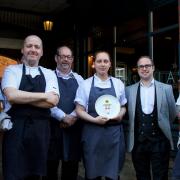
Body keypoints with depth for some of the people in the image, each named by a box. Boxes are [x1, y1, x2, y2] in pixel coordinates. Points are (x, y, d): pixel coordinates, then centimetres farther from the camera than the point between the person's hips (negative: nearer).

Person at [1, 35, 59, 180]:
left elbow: (53, 101, -6)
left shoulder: (49, 74, 10)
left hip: (41, 130, 3)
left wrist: (21, 97, -10)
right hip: (15, 128, -2)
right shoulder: (12, 70, 4)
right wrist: (44, 95, -11)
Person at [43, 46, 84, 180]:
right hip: (53, 124, -2)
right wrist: (63, 117, -13)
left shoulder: (79, 79, 12)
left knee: (72, 162, 9)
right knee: (51, 162, 4)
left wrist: (73, 116, -11)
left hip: (74, 125, 3)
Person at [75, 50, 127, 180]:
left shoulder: (118, 84, 8)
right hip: (92, 133, -1)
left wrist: (120, 114, -6)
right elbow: (79, 110, 0)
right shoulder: (86, 84, 1)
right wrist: (94, 120, -15)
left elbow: (123, 107, 16)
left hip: (114, 132, 2)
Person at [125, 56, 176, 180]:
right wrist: (139, 128, 7)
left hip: (160, 142, -1)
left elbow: (172, 114, 10)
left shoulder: (166, 88, 1)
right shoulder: (129, 90, 2)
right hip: (138, 142, 1)